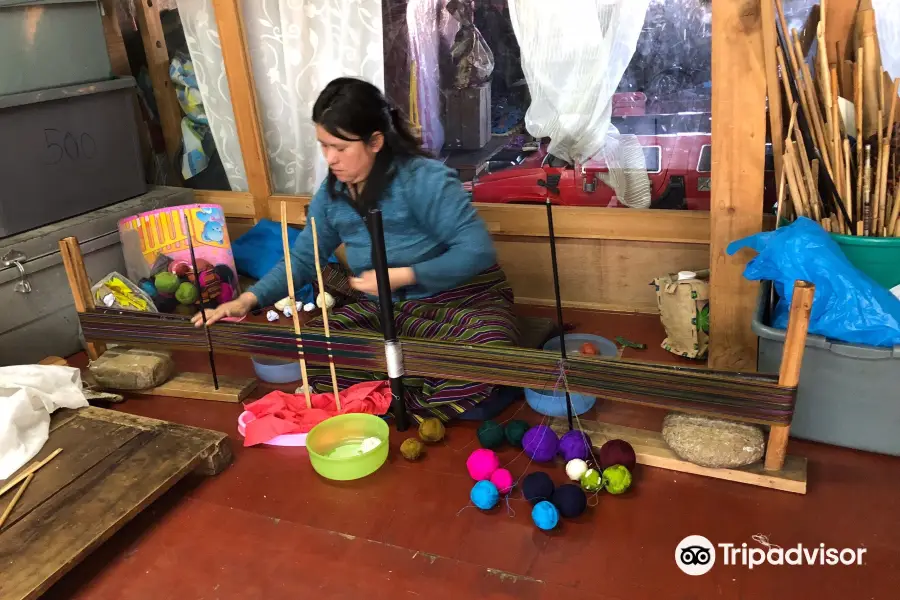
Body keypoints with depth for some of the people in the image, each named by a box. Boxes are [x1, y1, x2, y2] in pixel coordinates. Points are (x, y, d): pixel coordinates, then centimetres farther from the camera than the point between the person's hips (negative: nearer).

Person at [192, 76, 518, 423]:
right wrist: (248, 299, -5)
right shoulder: (332, 192, 0)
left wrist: (402, 275, -27)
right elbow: (303, 257, 9)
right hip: (383, 307, 5)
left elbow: (478, 249, -23)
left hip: (458, 298, -5)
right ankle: (432, 394, -17)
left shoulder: (424, 178, -19)